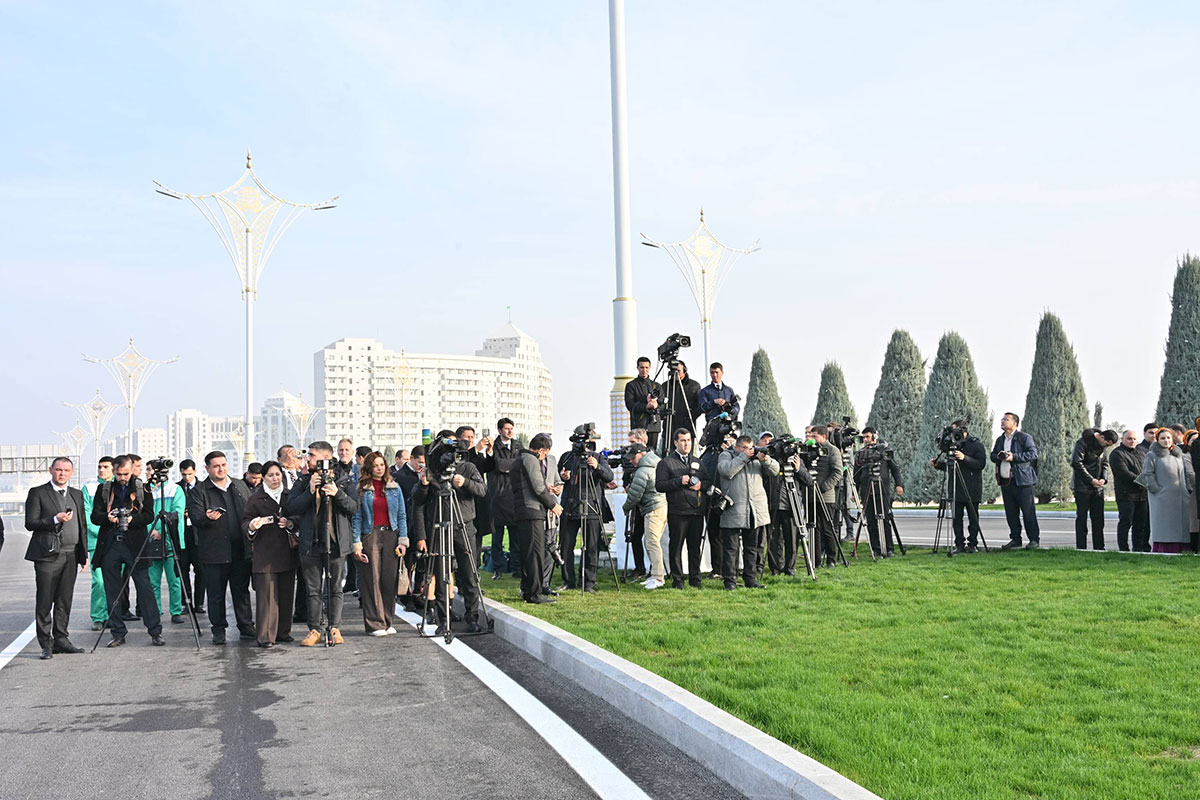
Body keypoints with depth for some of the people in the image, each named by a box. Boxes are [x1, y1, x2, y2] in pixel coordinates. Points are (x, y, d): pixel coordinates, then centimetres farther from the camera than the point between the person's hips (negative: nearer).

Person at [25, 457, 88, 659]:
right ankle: (46, 644, 5)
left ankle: (61, 639, 16)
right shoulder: (37, 493, 1)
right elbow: (30, 523, -6)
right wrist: (55, 520, -19)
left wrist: (84, 554, 14)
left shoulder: (77, 494, 16)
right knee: (44, 602, -1)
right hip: (48, 555, -5)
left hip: (71, 556, 5)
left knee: (65, 601, 8)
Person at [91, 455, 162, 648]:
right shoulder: (104, 489, 11)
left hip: (135, 545, -2)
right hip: (110, 545, 3)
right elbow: (94, 516, 7)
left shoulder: (142, 489, 6)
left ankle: (155, 631, 1)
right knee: (112, 592, 6)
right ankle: (118, 633, 15)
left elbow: (149, 515, 0)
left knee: (145, 589, -4)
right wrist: (107, 518, -14)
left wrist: (132, 519, -18)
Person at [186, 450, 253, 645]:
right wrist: (208, 518, -32)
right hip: (215, 552, -3)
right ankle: (218, 629, 12)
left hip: (241, 550, 3)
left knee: (242, 590, 9)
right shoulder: (199, 491, 0)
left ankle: (246, 626, 17)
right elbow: (195, 518, -10)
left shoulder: (240, 486, 13)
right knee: (216, 593, 3)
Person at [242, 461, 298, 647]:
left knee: (286, 594, 8)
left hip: (287, 552, 4)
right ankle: (265, 636, -3)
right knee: (266, 595, -7)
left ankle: (283, 632, 18)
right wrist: (252, 527, -23)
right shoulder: (256, 499, 0)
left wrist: (290, 524, -9)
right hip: (264, 553, -4)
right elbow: (245, 522, -1)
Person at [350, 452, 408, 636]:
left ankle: (387, 622, 9)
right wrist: (356, 544, -7)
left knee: (389, 580, 1)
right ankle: (374, 624, -1)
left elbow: (402, 515, 11)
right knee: (372, 580, -4)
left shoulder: (394, 488, 11)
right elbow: (356, 518, 1)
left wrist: (403, 540, 1)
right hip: (370, 536, -2)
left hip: (391, 535, 3)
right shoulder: (361, 489, 3)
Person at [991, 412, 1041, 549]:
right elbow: (992, 455, 23)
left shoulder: (1024, 437, -3)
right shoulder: (1000, 440, 19)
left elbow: (1033, 454, -12)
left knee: (1028, 512, -5)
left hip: (1022, 481, -7)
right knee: (1011, 513, 9)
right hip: (1005, 481, 7)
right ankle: (1015, 539, 16)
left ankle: (1034, 539, 1)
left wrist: (1014, 457, -17)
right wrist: (998, 456, -1)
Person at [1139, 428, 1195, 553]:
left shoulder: (1179, 455, 16)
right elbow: (1148, 475, -6)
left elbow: (1188, 474, 19)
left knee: (1182, 527, 1)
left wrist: (1189, 490, 8)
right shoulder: (1152, 455, 0)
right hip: (1163, 499, -5)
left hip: (1180, 499, 5)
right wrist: (1157, 490, -12)